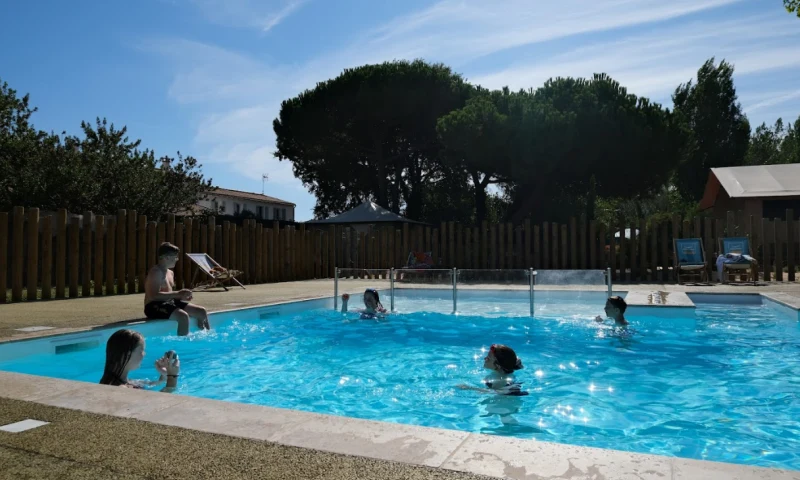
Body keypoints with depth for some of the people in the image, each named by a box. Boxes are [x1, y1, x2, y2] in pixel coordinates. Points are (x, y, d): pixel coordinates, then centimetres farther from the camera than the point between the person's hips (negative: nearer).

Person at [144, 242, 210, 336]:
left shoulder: (170, 273, 17)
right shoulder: (156, 272, -14)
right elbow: (154, 295, -25)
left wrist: (181, 296, 4)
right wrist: (178, 294, -26)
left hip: (169, 303, 9)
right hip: (155, 306, -9)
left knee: (202, 311, 2)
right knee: (183, 316, -34)